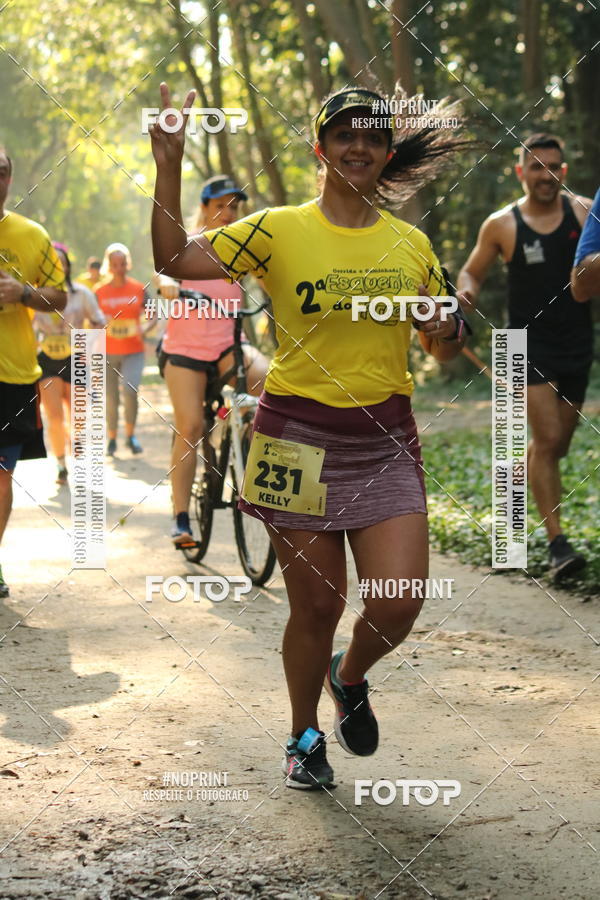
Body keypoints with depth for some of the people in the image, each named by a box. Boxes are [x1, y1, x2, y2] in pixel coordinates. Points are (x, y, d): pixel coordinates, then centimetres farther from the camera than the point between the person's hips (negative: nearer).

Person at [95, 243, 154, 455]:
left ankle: (131, 435, -2)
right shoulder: (100, 292, 4)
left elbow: (152, 317, 7)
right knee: (110, 397, 2)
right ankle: (112, 439, 18)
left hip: (133, 352, -1)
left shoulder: (138, 289, 3)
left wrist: (144, 329, -13)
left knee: (130, 390, -19)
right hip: (108, 352, 1)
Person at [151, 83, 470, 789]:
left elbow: (441, 346, 17)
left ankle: (349, 679, 27)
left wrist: (450, 332, -6)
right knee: (317, 607, 4)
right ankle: (304, 738, 28)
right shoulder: (279, 230, -2)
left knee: (398, 604, -7)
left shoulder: (412, 245, 8)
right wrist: (168, 167, -15)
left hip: (386, 442, 3)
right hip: (299, 439, -2)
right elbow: (174, 260, -8)